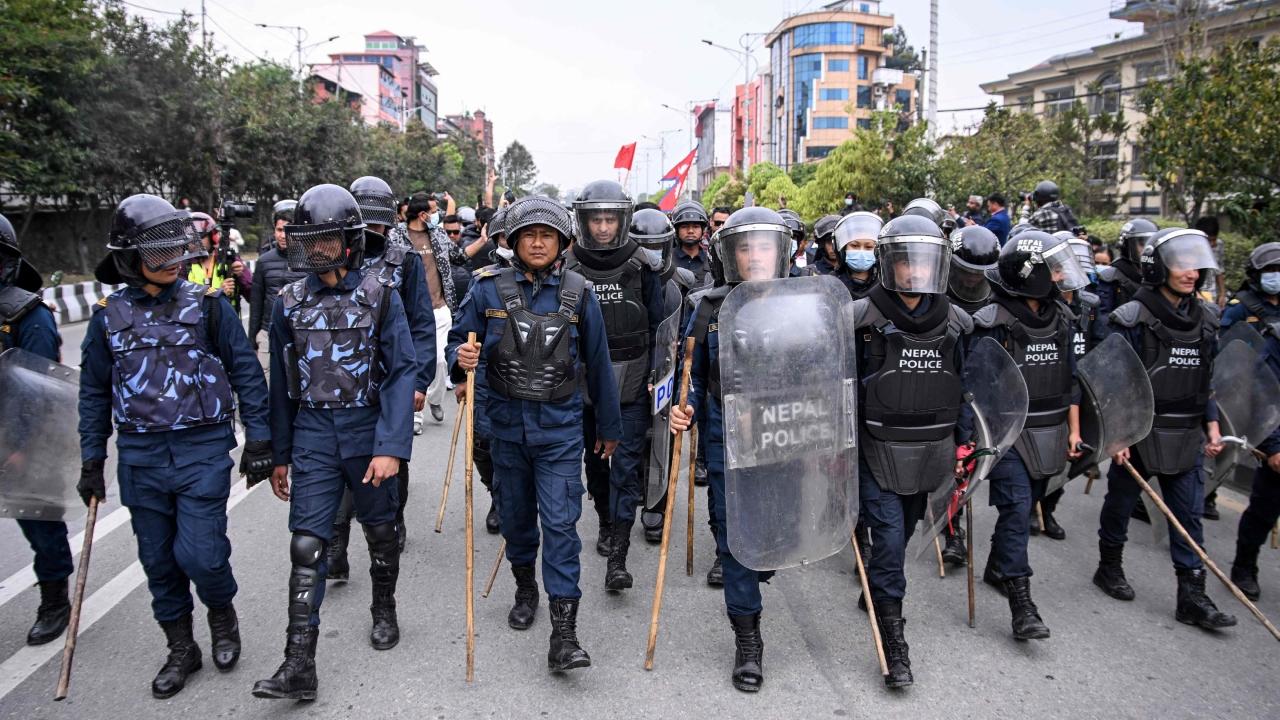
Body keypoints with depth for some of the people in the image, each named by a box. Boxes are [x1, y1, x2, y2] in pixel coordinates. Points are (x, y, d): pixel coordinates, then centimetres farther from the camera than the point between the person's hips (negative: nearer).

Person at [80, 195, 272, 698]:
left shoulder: (206, 303, -4)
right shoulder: (109, 315, 3)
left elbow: (245, 372, -1)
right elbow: (95, 392, 11)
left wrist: (258, 439, -4)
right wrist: (92, 460, 10)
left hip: (203, 448, -3)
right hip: (140, 455, 3)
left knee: (200, 553, -8)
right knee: (158, 559, 12)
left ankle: (222, 613, 24)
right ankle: (181, 649, 30)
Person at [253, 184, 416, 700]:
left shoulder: (380, 296, -5)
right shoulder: (290, 303, 4)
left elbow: (401, 372, -10)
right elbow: (282, 386, 10)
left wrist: (391, 446, -18)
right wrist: (280, 455, 12)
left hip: (368, 428, -1)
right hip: (313, 431, 2)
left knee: (380, 531, 15)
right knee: (306, 545, -4)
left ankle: (384, 610, 40)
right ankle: (299, 664, 0)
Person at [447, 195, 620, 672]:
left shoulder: (578, 293, -2)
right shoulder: (489, 288, -3)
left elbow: (597, 363, 5)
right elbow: (459, 338, 6)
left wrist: (609, 426, 11)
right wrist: (462, 360, -20)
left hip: (559, 424, -2)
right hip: (506, 422, 2)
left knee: (561, 522, -8)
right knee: (515, 514, 17)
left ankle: (564, 634, -5)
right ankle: (525, 589, 42)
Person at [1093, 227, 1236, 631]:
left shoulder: (1204, 320, 8)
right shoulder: (1133, 319, -12)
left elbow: (1205, 382, 16)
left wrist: (1212, 426, 10)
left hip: (1187, 438, 5)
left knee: (1189, 515, 5)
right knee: (1120, 503, 11)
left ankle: (1192, 597, 12)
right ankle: (1109, 569, 31)